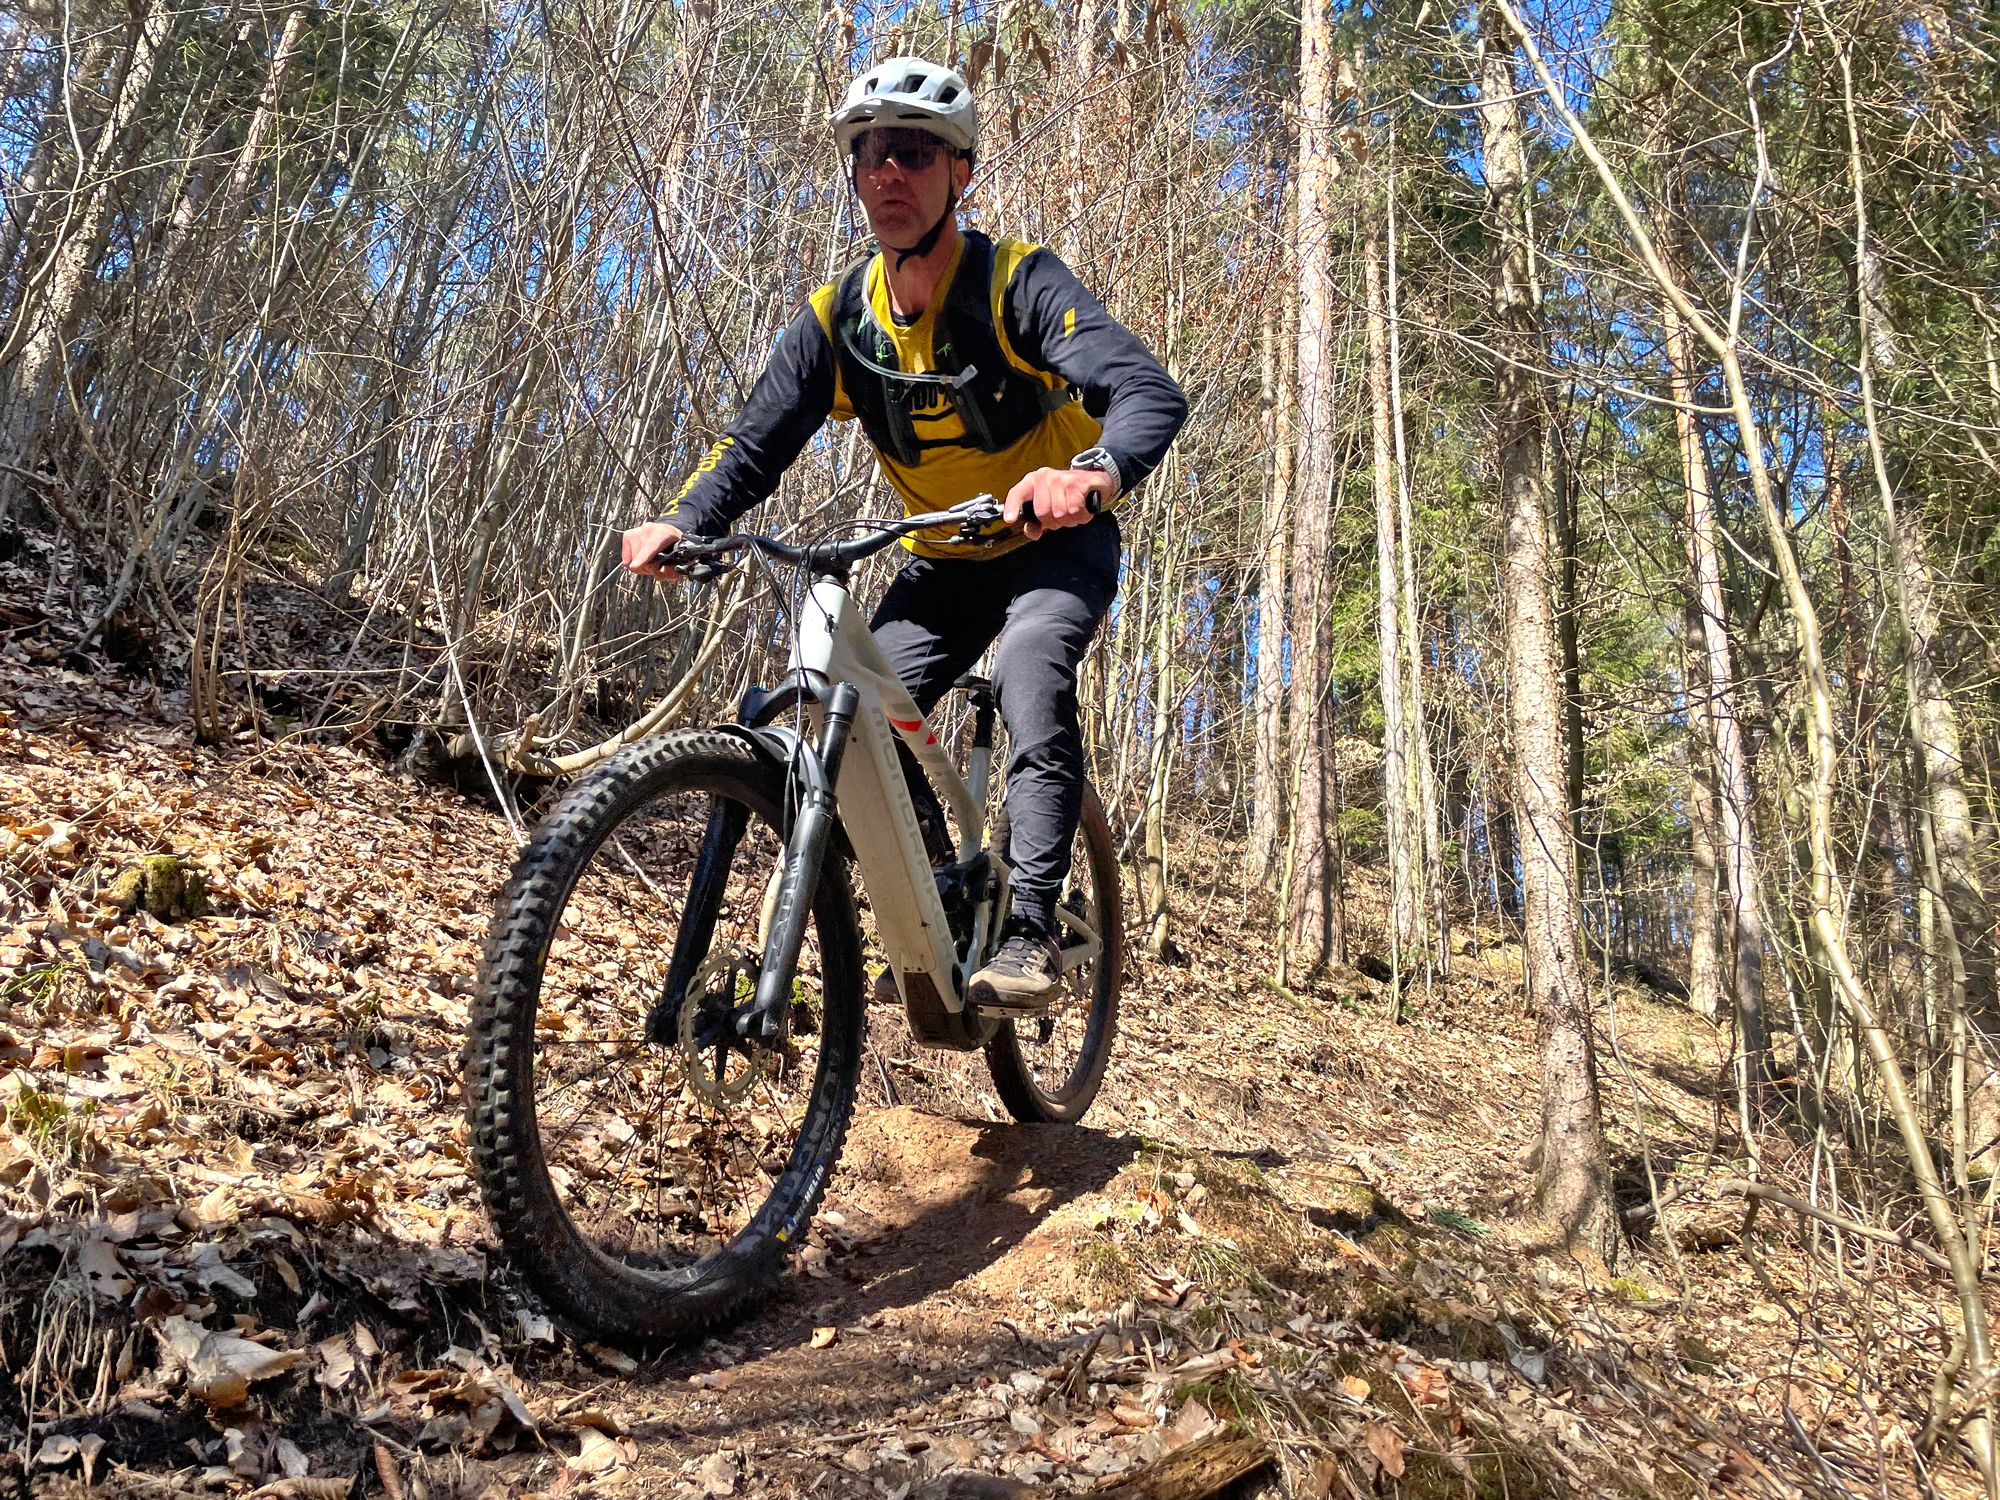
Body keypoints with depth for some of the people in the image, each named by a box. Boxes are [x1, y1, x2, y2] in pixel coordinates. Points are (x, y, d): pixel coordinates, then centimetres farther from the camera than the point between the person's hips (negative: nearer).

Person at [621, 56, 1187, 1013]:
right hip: (945, 562, 4)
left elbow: (1151, 393, -35)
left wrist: (1096, 473, -58)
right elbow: (754, 445, -13)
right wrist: (680, 523, -34)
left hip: (1055, 542, -4)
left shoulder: (1017, 282, -21)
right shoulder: (837, 319, -9)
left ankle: (1030, 928, -26)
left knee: (1029, 669, -34)